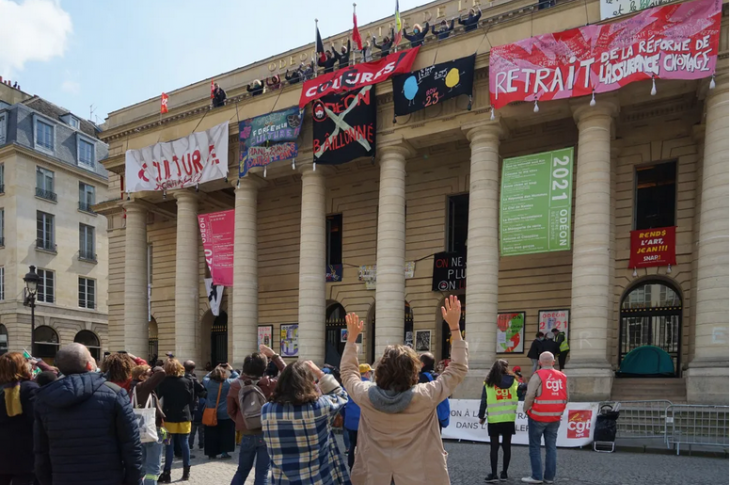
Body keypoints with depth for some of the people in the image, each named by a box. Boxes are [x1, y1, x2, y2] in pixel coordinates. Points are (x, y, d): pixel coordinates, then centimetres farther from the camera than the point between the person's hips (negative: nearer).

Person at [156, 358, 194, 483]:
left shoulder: (163, 382, -9)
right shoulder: (187, 382, -2)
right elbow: (192, 400, 1)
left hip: (169, 417, -2)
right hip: (184, 416, 2)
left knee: (169, 445, 2)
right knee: (184, 443, 10)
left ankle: (167, 473, 3)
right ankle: (186, 471, 15)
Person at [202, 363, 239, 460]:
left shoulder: (209, 382, -5)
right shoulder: (228, 383, -13)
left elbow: (205, 377, 18)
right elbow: (237, 377, 3)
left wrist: (214, 370, 20)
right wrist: (231, 370, 15)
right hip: (225, 414, -3)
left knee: (212, 434, 10)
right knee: (225, 434, 9)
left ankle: (211, 453, 15)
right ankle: (224, 452, 9)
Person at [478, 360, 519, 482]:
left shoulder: (489, 382, -2)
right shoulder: (513, 381, 0)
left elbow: (484, 401, -1)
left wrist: (482, 416, 8)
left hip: (494, 419, -2)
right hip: (509, 418, 2)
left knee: (494, 447, 1)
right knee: (506, 446, 10)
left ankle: (494, 474, -2)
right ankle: (504, 473, 16)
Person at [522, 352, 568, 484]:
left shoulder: (538, 376, -13)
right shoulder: (562, 377, 3)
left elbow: (530, 396, -17)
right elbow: (566, 398, 4)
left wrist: (526, 409, -1)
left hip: (537, 417, -5)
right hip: (555, 418, 5)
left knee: (535, 447, 4)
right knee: (551, 447, 12)